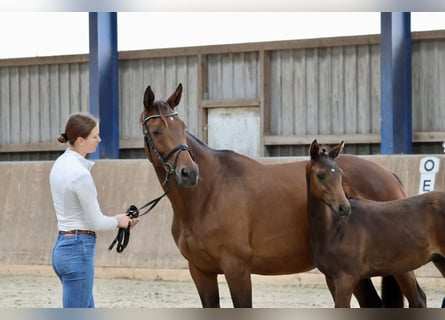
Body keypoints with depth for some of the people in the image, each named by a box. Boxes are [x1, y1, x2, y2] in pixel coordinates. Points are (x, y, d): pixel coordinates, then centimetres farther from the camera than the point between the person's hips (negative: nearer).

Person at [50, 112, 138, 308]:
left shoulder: (61, 164, 9)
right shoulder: (79, 173, -21)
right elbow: (96, 222, -14)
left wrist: (117, 221, 16)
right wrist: (118, 221, 6)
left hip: (63, 247, 10)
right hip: (78, 251, -10)